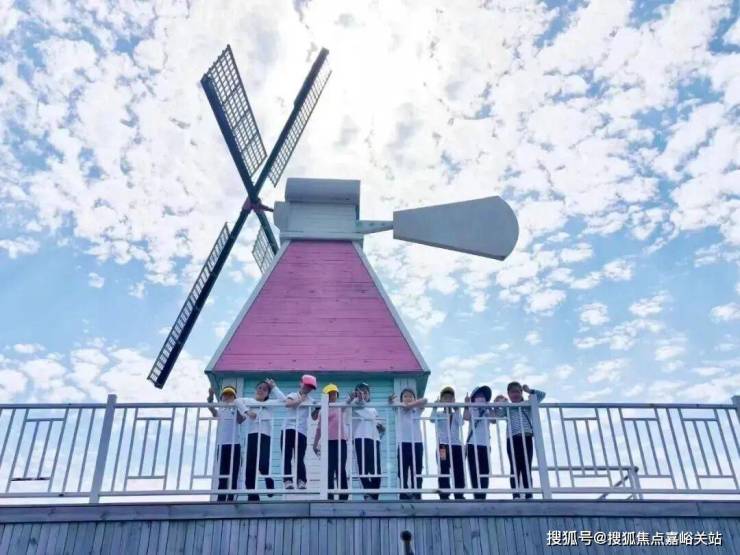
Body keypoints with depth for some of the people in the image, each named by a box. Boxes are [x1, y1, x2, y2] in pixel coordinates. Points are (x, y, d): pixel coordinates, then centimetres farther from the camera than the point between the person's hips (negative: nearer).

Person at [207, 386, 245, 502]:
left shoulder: (237, 408, 10)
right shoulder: (220, 411, 16)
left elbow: (241, 420, -8)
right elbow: (211, 408, -4)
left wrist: (235, 408, -24)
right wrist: (211, 395, -23)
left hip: (234, 443, -2)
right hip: (222, 444, 2)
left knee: (233, 473, -3)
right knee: (222, 473, 2)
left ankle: (230, 498, -4)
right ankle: (221, 499, 2)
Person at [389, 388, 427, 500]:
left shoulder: (417, 409, 13)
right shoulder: (399, 409, 12)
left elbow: (425, 400, -4)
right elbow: (391, 402, -6)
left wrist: (411, 404, -9)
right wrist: (390, 399, -29)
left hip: (417, 443, 1)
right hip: (403, 444, -1)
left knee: (416, 473, 1)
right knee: (403, 472, -4)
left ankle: (416, 496, 2)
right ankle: (403, 497, -4)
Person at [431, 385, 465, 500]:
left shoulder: (457, 414, 18)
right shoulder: (439, 414, 12)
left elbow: (461, 423, -3)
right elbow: (432, 419, -10)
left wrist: (457, 410, -3)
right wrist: (435, 406, -9)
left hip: (456, 445, 2)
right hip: (443, 445, -2)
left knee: (459, 471, -2)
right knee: (443, 471, -7)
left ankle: (459, 495, 0)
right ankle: (444, 496, -8)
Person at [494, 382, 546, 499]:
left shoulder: (528, 405, 17)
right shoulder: (507, 407, 14)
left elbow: (542, 395, 14)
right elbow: (498, 414, -3)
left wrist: (530, 391, 6)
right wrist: (497, 404, -17)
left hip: (526, 438, 1)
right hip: (513, 439, -1)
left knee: (527, 468, -1)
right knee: (515, 468, -3)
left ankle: (528, 495, -2)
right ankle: (516, 495, -4)